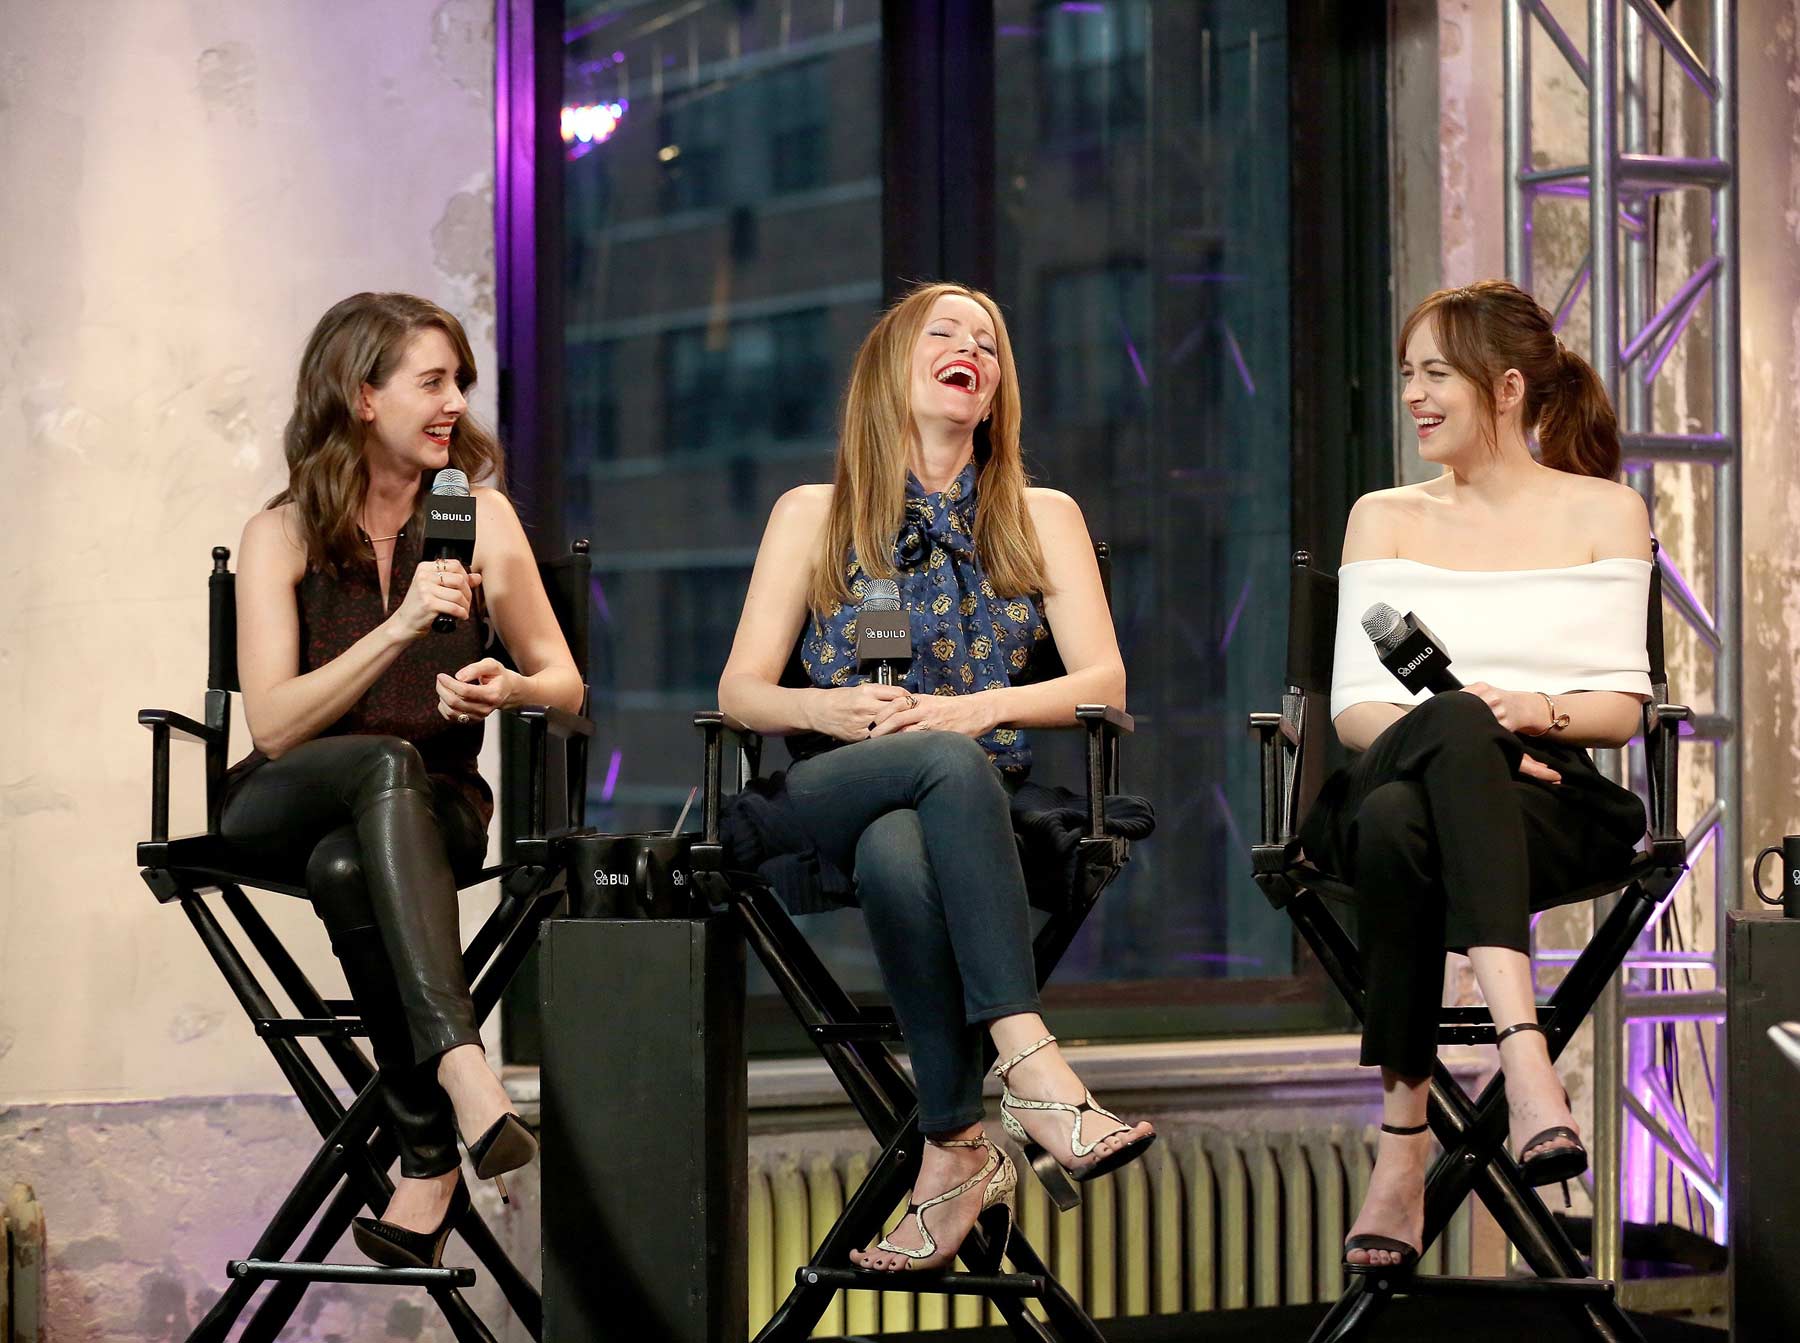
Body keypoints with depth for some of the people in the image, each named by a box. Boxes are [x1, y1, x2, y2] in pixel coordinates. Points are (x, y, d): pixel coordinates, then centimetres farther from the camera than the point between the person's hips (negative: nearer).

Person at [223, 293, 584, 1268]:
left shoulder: (476, 513, 4)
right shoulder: (281, 537, -1)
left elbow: (564, 684, 7)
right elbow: (273, 724, -13)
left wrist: (511, 689, -17)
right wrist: (401, 628, -23)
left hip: (433, 810, 1)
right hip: (282, 807, -1)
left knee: (348, 867, -37)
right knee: (390, 762, -37)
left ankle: (428, 1165, -37)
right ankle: (462, 1072, -52)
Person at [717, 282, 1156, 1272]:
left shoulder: (1042, 517, 18)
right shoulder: (814, 514, 16)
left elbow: (1102, 680, 6)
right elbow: (741, 691, 8)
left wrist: (978, 708, -13)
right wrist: (829, 708, -15)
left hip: (986, 795, 1)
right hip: (833, 789, -1)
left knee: (897, 854, -40)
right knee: (953, 765, -39)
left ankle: (954, 1153, -43)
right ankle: (1034, 1074, -50)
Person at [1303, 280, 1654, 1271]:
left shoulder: (1605, 512, 15)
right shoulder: (1385, 519, 20)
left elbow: (1623, 706, 7)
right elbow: (1353, 706, 8)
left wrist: (1537, 713, -16)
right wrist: (1466, 731, -12)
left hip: (1550, 798, -1)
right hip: (1392, 775, 1)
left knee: (1403, 821, -38)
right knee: (1455, 725, -39)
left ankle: (1402, 1143, -43)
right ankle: (1525, 1059, -49)